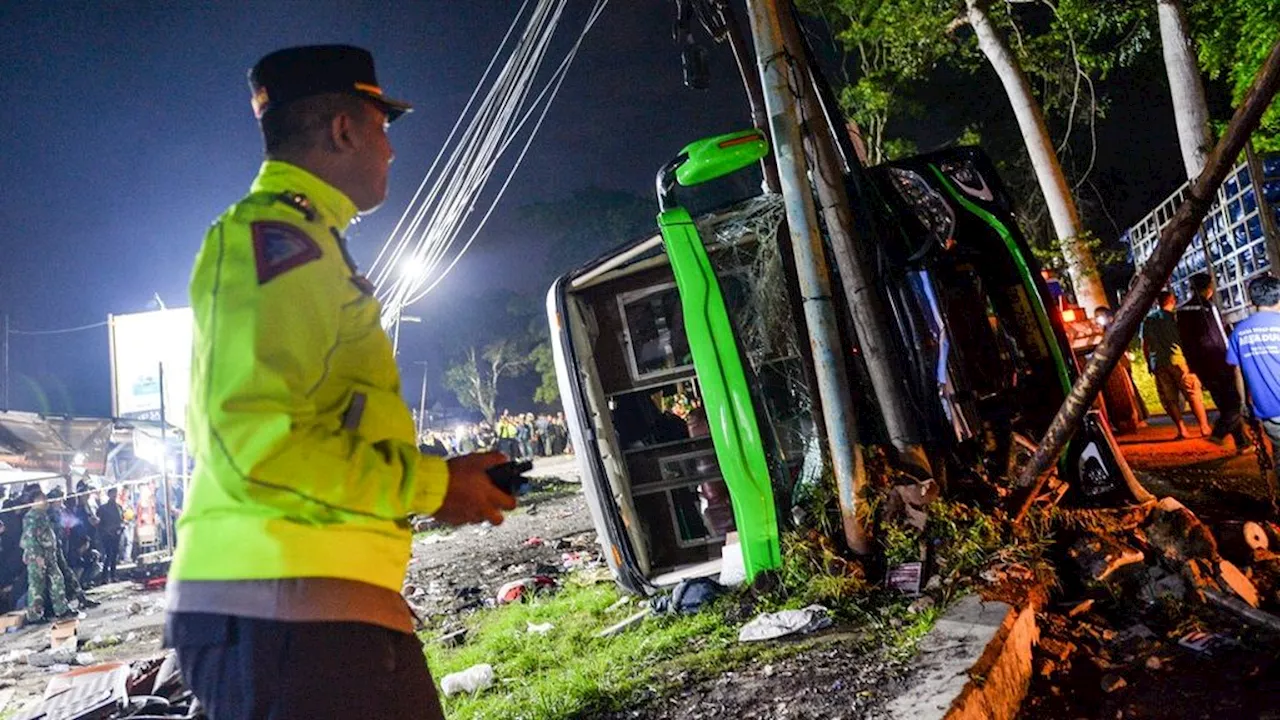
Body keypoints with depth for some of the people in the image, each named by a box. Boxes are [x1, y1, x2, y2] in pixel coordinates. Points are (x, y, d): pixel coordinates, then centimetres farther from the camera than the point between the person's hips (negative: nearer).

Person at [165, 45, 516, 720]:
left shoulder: (286, 235, 21)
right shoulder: (281, 233, -11)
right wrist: (432, 485, -12)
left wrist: (433, 481, 13)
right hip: (289, 607, -10)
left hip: (306, 600, 10)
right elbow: (256, 442, -21)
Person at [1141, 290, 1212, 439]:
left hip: (1158, 364, 4)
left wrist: (1150, 364, 17)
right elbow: (1183, 338, -4)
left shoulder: (1147, 320, 11)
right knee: (1193, 393, 3)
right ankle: (1204, 427, 2)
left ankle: (1181, 429, 4)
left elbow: (1145, 346, 11)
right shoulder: (1172, 316, -2)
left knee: (1169, 398, 5)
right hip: (1176, 358, -4)